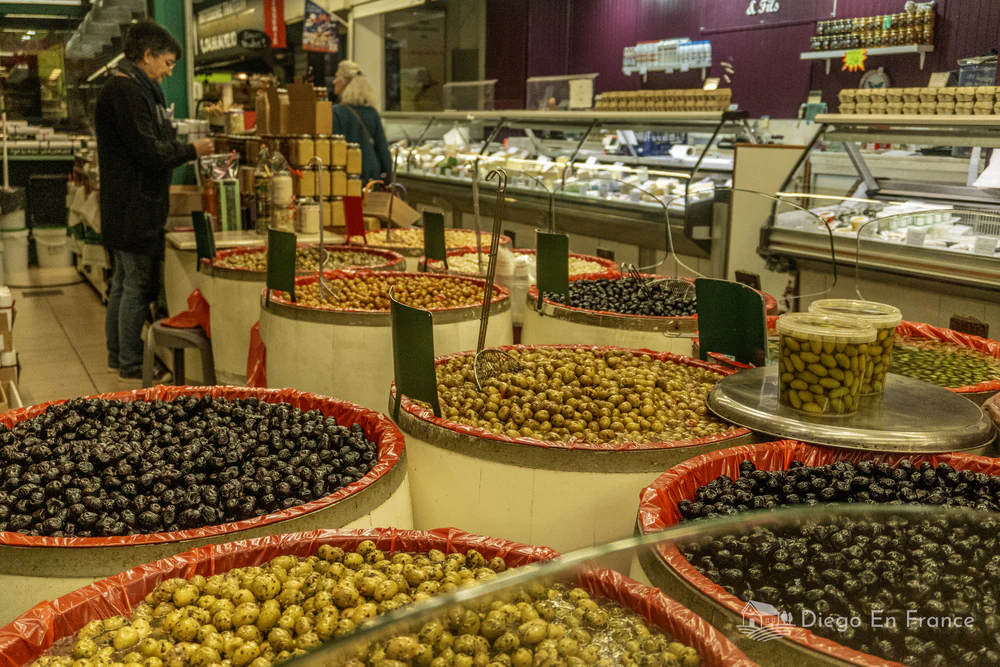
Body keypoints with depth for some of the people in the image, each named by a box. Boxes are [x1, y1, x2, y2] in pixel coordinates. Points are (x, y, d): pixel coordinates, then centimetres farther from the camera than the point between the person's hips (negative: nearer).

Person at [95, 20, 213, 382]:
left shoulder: (129, 88, 17)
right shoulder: (126, 92, -17)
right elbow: (149, 153, -21)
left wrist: (181, 145, 7)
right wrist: (192, 150, -9)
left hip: (125, 212, 11)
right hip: (135, 212, -11)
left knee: (123, 283, 17)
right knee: (138, 287, -4)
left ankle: (117, 355, 27)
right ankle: (131, 365, 5)